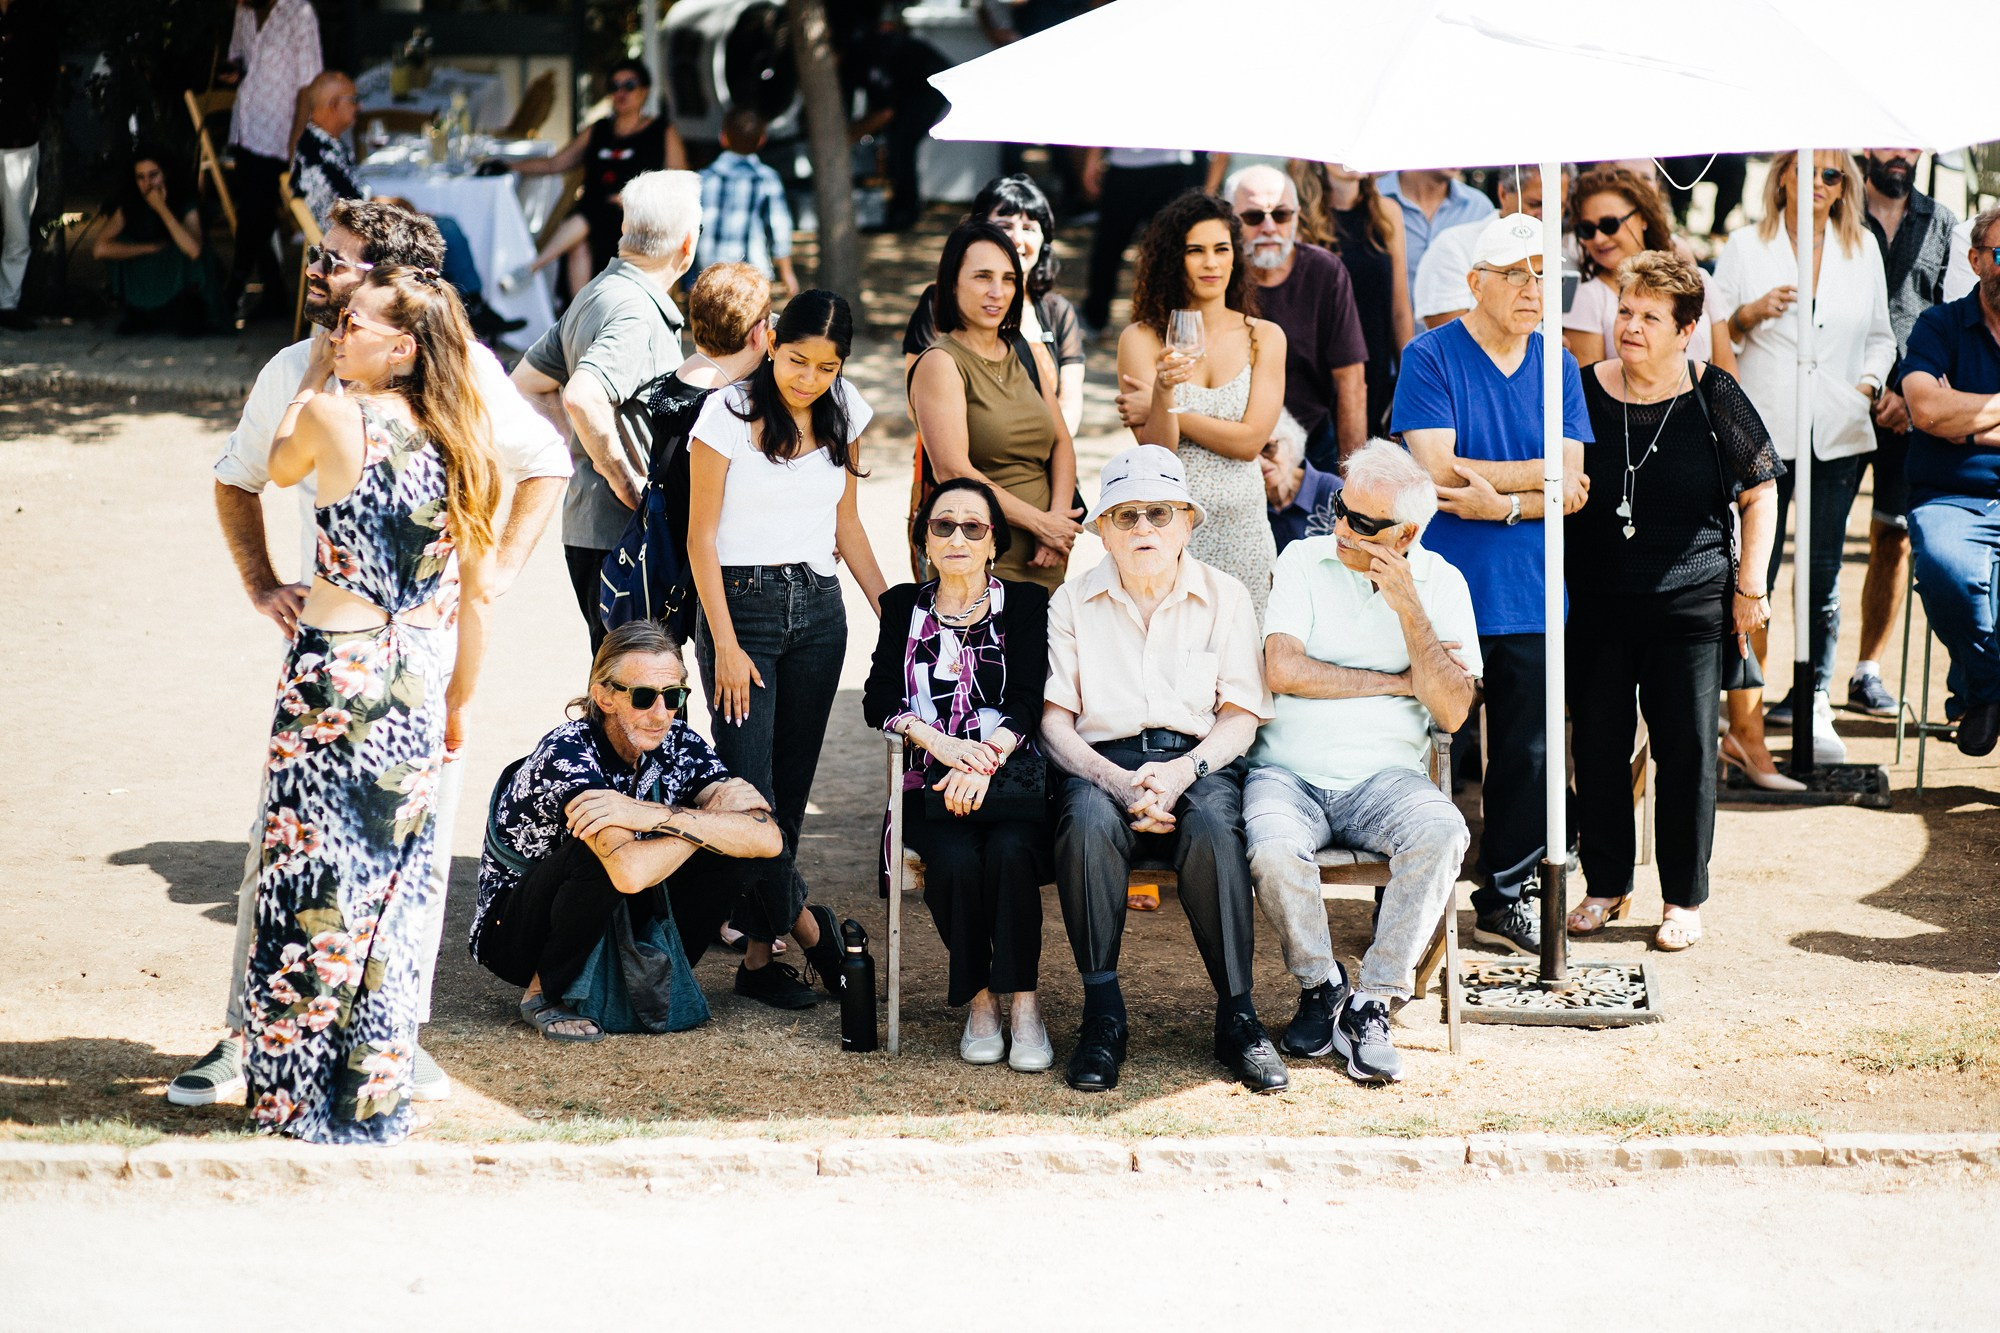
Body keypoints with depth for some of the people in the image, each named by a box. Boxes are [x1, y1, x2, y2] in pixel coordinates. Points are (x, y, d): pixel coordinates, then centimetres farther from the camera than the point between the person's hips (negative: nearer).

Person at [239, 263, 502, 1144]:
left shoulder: (334, 417, -14)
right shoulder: (463, 444, 1)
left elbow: (280, 467, 9)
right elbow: (476, 594, 6)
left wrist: (314, 375, 18)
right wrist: (459, 702, 16)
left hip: (335, 673, -5)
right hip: (420, 681, 5)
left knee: (312, 877, 3)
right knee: (393, 889, 12)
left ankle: (300, 1095, 9)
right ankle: (376, 1098, 17)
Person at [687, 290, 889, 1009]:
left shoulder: (843, 413, 7)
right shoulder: (730, 412, -8)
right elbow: (702, 537, -7)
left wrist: (889, 609, 10)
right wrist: (726, 644, -12)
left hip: (818, 608, 4)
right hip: (741, 602, -4)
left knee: (792, 786, 3)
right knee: (748, 785, -11)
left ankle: (758, 956, 7)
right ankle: (803, 923, 3)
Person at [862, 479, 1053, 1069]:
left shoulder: (1026, 604, 9)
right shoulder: (904, 607, 15)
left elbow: (1028, 703, -4)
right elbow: (880, 700, 3)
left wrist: (986, 760, -23)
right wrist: (937, 741, -17)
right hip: (930, 787, 1)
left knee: (1010, 850, -33)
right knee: (956, 859, -31)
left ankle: (1022, 1003, -23)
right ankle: (977, 999, -14)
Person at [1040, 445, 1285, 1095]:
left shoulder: (1225, 596, 12)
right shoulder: (1072, 602, 11)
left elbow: (1242, 715, 5)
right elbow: (1053, 719, 3)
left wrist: (1182, 772, -15)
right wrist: (1115, 781, -16)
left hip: (1200, 761, 0)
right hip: (1103, 762, 0)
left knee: (1212, 825, -35)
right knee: (1088, 819, -36)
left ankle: (1237, 1016, -27)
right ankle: (1103, 1012, -28)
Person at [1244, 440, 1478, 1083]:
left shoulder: (1441, 584, 7)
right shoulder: (1304, 561, 4)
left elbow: (1451, 712, -2)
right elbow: (1283, 670, -9)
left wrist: (1408, 609, -11)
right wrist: (1396, 682, -5)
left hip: (1385, 776, 1)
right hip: (1289, 770, -1)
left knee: (1443, 834, -32)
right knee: (1273, 849, -34)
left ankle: (1370, 1004, -20)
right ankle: (1321, 987, -5)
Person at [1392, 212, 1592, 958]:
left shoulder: (1558, 367, 8)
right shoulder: (1431, 358, -6)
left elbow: (1574, 489, 0)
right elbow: (1435, 473, -16)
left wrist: (1500, 502, -16)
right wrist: (1539, 477, -9)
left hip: (1529, 597, 4)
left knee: (1530, 755, 9)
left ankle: (1505, 897, 24)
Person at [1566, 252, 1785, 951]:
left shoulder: (1713, 397, -3)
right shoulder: (1586, 391, 1)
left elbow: (1759, 494, 5)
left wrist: (1750, 586, 0)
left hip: (1690, 606, -2)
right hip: (1595, 605, 2)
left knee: (1686, 750, 2)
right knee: (1598, 747, 6)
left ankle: (1685, 898, 13)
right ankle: (1606, 886, 21)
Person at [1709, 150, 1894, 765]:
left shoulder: (1863, 249, 13)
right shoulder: (1746, 246, 7)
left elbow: (1880, 337, 20)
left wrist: (1869, 383, 2)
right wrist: (1748, 315, -13)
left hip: (1838, 435, 2)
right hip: (1762, 432, -2)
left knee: (1823, 576, 2)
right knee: (1752, 575, -5)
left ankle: (1812, 701, 11)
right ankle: (1745, 709, 3)